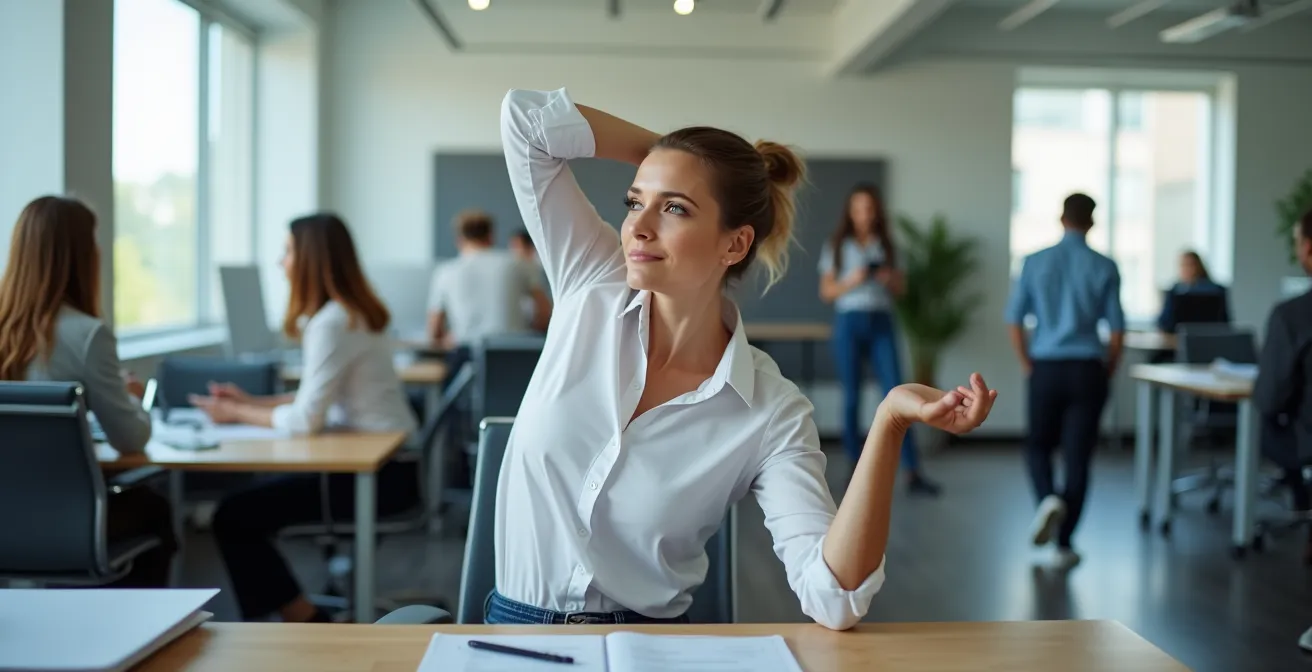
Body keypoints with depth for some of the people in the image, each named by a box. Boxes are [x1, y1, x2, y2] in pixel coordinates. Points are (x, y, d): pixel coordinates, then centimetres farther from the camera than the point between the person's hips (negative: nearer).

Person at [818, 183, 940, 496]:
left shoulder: (886, 245, 12)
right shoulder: (836, 246, 6)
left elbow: (899, 289, 13)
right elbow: (826, 291, 3)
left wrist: (889, 278, -8)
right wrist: (851, 281, -14)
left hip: (881, 322, 1)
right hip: (849, 322, -1)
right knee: (852, 396, 2)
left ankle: (912, 472, -9)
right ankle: (855, 467, 11)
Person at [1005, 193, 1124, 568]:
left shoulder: (1035, 262, 0)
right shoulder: (1105, 267, -2)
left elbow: (1014, 320, 0)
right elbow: (1116, 330, -2)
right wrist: (1107, 374, 12)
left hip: (1046, 368, 1)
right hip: (1086, 369, 0)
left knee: (1038, 446, 19)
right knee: (1077, 456, 5)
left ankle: (1049, 498, -10)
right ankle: (1064, 544, 5)